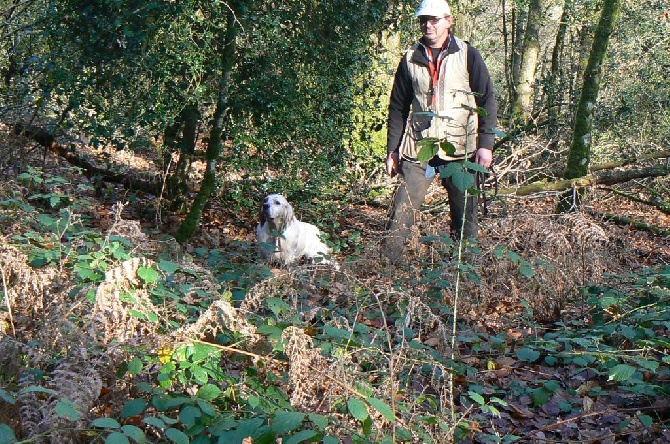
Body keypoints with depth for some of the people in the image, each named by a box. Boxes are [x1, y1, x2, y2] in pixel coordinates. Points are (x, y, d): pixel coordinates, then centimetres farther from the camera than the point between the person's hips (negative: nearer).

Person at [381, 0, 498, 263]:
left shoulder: (468, 56, 3)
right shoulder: (411, 59, 9)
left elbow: (487, 101, 3)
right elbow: (398, 107, 14)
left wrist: (485, 143, -6)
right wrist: (392, 149, 9)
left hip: (460, 147, -1)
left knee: (464, 208, 5)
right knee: (405, 202, -10)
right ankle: (388, 258, -8)